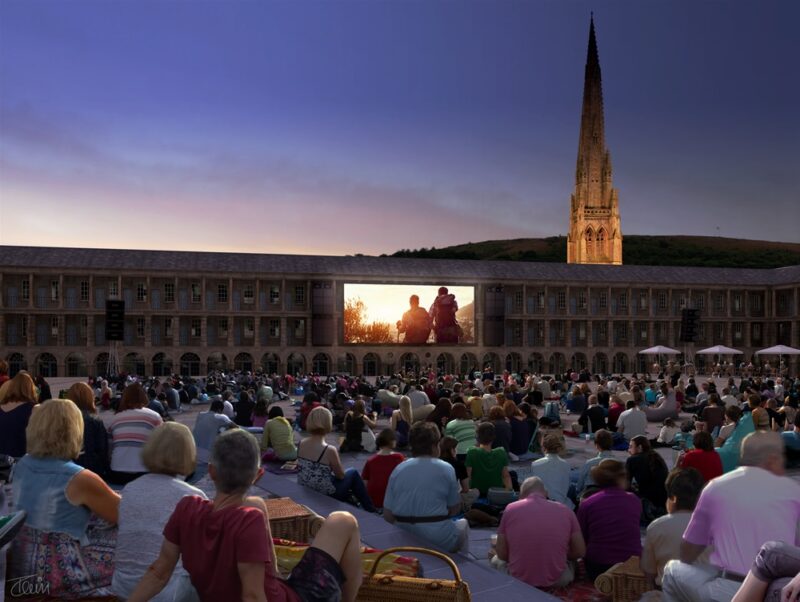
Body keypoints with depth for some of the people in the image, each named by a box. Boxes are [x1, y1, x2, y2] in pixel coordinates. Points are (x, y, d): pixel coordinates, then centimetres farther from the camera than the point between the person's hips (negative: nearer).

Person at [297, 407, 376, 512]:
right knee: (353, 473, 20)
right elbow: (341, 475, -11)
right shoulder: (329, 450, -27)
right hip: (326, 496, -6)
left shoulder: (301, 444, -8)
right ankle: (371, 510, 33)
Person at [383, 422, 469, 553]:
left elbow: (387, 515, -1)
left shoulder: (397, 470, 0)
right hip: (439, 540, -3)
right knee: (462, 524, 29)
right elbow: (455, 509, 1)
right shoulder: (446, 469, -7)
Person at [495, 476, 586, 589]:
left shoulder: (510, 509, -2)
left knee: (496, 561, 29)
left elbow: (502, 554, -1)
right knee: (570, 560, 32)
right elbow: (580, 551, 3)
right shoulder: (565, 511, -1)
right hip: (556, 581, 1)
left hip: (518, 580, -1)